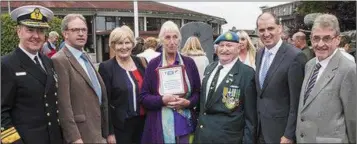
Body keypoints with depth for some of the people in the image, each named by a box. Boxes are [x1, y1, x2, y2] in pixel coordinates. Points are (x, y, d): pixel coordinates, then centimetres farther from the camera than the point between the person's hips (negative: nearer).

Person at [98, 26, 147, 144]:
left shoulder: (140, 62, 4)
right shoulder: (106, 67, -9)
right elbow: (105, 102, -10)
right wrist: (109, 132, -11)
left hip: (143, 122, 4)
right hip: (120, 126, -4)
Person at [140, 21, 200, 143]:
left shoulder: (189, 63, 3)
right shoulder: (153, 65, -1)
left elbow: (198, 93, 7)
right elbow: (143, 97, -1)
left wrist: (187, 102, -12)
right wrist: (162, 100, -17)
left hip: (185, 125, 1)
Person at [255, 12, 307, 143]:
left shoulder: (295, 56, -19)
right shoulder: (259, 54, 5)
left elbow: (296, 101, -17)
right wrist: (256, 121, 13)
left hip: (280, 129, -6)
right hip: (260, 126, 6)